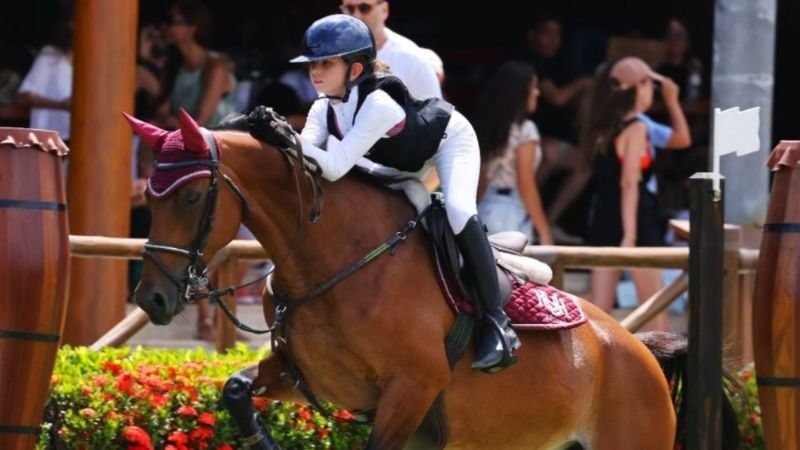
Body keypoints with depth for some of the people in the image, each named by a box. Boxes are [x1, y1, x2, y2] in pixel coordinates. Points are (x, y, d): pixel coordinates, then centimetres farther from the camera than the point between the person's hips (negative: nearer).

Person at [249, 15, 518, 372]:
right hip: (403, 165, 9)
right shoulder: (324, 110, -17)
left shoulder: (378, 104, -41)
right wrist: (268, 137, -46)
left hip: (451, 140, -9)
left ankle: (495, 322, -29)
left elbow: (335, 167, -49)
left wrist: (283, 139, -60)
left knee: (458, 210, -33)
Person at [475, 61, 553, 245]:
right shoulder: (524, 129, -11)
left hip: (487, 208, 7)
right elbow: (526, 185, -13)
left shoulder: (488, 126, 11)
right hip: (512, 213, -7)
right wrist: (544, 230, -10)